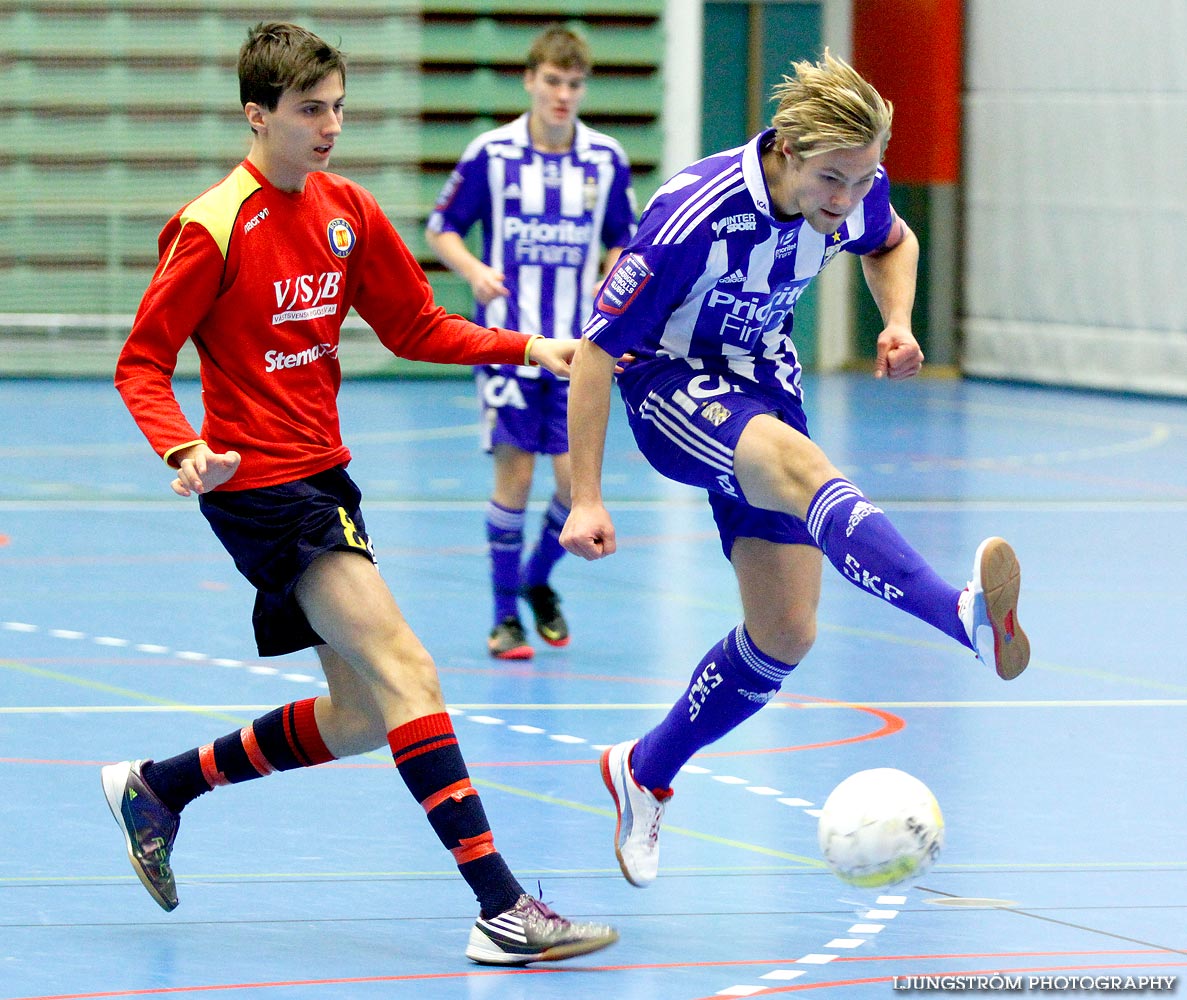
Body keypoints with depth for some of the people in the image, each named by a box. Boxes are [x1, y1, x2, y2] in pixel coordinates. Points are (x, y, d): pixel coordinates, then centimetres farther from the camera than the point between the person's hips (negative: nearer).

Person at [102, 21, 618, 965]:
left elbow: (415, 326, 16)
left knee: (359, 721, 12)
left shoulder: (347, 211, 7)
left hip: (324, 477, 9)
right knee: (407, 674, -19)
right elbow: (142, 364, -10)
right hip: (260, 487, -8)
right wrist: (185, 449, -28)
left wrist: (525, 347, 2)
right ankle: (500, 907, -22)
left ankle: (158, 787, 30)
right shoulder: (214, 228, -14)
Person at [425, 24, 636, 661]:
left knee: (577, 479, -4)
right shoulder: (490, 153, -3)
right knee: (514, 474, -4)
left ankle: (538, 580, 24)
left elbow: (622, 240, 15)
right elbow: (441, 229, 4)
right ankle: (505, 615, 9)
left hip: (576, 346, 2)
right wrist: (474, 271, -15)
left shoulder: (606, 160, 3)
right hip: (507, 339, -2)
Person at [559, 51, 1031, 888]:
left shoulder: (855, 189, -11)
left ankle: (644, 773, 24)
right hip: (669, 383, -7)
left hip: (762, 376, 7)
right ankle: (969, 616, -66)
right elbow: (598, 348, -21)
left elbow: (892, 243, 15)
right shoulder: (696, 217, -29)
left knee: (786, 632, 0)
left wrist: (898, 322, -7)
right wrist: (586, 500, -23)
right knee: (800, 467, -39)